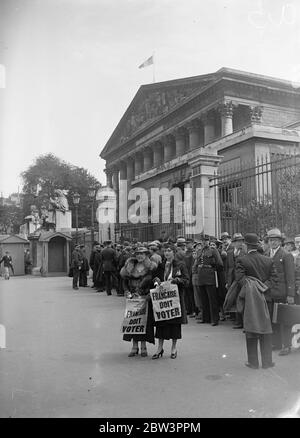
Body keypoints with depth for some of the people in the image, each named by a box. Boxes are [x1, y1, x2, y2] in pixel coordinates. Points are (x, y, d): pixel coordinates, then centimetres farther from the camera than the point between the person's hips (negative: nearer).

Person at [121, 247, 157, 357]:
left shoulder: (151, 267, -2)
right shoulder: (130, 267, 7)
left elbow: (154, 283, -5)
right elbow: (125, 282, 11)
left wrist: (149, 295, -15)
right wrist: (128, 293, -2)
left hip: (145, 298, -2)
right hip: (132, 298, 3)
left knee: (145, 321, 0)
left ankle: (143, 347, 11)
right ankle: (134, 347, 12)